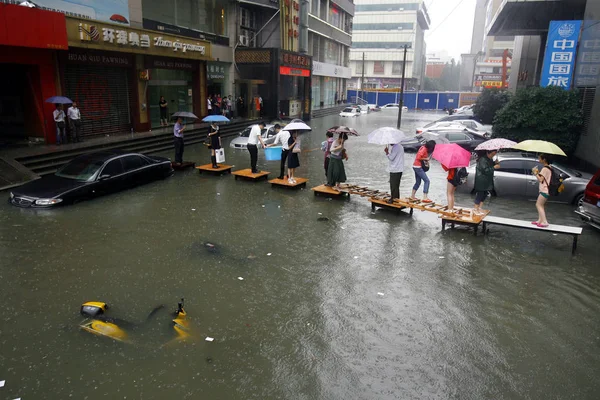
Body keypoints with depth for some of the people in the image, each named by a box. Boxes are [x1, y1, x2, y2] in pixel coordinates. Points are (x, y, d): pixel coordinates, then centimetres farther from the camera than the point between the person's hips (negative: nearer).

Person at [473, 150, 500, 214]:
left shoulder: (490, 159, 9)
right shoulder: (482, 159, -20)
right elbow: (485, 170, -24)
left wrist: (495, 163, 1)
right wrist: (494, 167, -20)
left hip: (487, 181, 9)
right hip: (481, 181, -9)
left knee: (484, 194, 12)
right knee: (480, 194, -2)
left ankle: (479, 208, 22)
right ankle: (475, 209, 8)